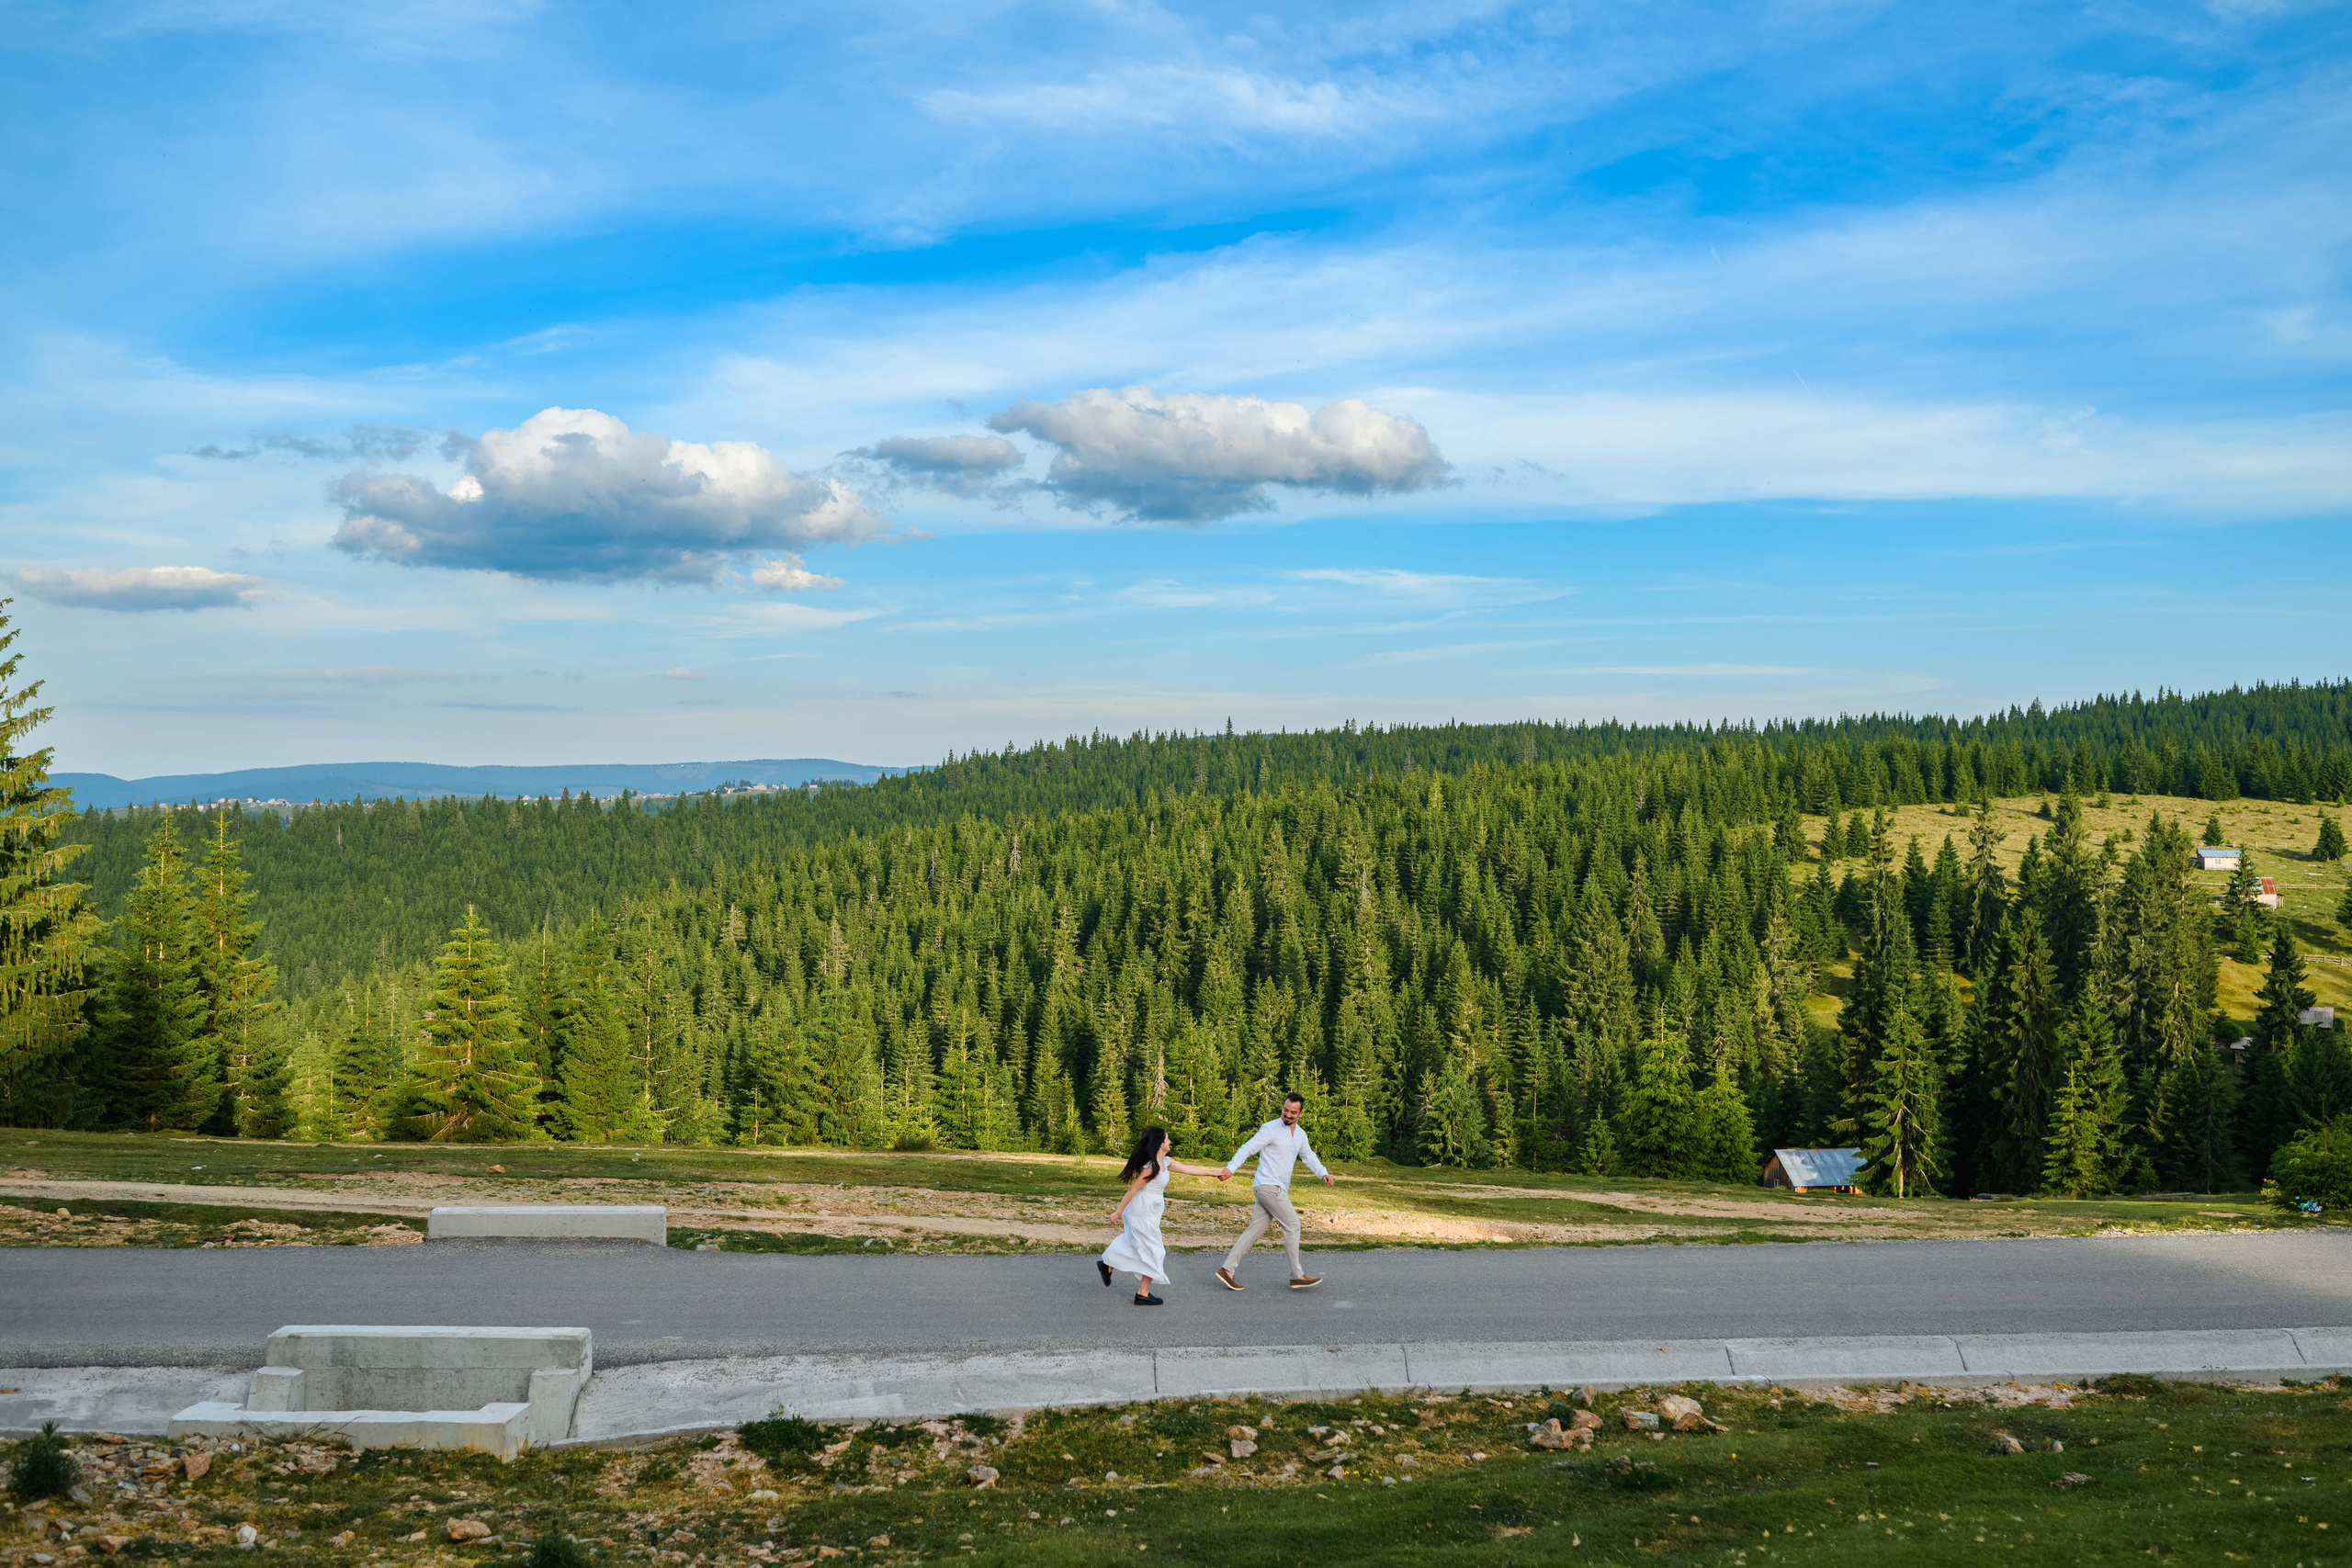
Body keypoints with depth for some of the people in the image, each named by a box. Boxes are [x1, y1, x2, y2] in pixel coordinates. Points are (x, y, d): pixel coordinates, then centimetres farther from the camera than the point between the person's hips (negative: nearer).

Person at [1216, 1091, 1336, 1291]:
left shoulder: (1300, 1134, 14)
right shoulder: (1270, 1129, -10)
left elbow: (1308, 1156, 22)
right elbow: (1247, 1148, -15)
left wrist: (1323, 1173, 4)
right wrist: (1231, 1168, -28)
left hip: (1278, 1190, 8)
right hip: (1268, 1186, -8)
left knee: (1255, 1230, 6)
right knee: (1292, 1225, -6)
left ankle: (1227, 1270, 8)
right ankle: (1298, 1276, 2)